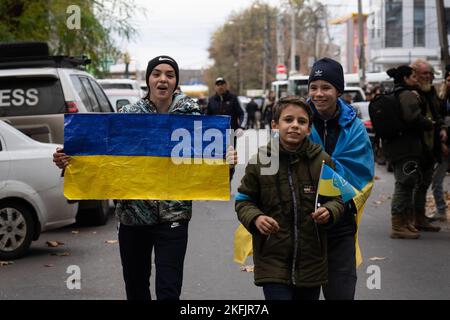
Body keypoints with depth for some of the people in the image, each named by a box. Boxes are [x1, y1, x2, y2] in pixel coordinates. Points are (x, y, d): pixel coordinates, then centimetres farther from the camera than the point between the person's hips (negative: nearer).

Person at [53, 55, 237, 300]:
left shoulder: (191, 116, 0)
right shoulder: (128, 115, 2)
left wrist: (224, 161, -24)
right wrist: (69, 161, -16)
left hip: (173, 216, -2)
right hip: (132, 214, 2)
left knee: (168, 290, -8)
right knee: (135, 287, 15)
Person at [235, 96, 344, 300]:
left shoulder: (322, 161, -2)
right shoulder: (259, 162, -4)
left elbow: (336, 199, 7)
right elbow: (244, 201, 5)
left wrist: (329, 212, -14)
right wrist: (255, 218, -15)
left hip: (311, 260, 2)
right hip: (273, 259, -2)